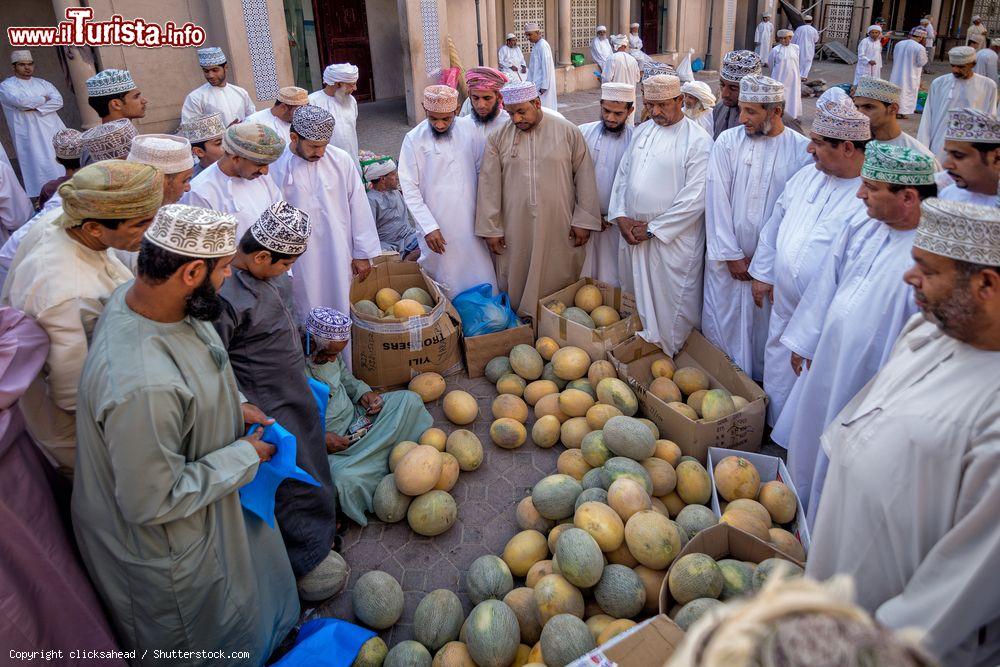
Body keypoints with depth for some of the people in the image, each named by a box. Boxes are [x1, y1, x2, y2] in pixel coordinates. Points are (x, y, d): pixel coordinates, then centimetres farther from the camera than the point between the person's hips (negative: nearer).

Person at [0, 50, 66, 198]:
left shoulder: (43, 83, 16)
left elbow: (59, 101, 0)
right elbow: (21, 101, -17)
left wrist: (35, 108, -12)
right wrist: (44, 99, -3)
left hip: (54, 131, 4)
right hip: (30, 136, -4)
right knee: (40, 168, -8)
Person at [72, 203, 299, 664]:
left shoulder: (140, 295, -15)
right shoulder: (144, 387, -44)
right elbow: (152, 504, -31)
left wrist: (232, 406, -2)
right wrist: (244, 456, -21)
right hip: (164, 551, -8)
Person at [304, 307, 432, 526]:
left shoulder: (330, 350, -3)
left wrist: (363, 393, 0)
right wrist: (319, 440, -25)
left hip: (355, 416, 7)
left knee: (409, 400, -3)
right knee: (346, 479, -37)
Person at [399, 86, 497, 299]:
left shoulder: (469, 128, 1)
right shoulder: (414, 139, -7)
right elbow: (410, 190, -8)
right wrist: (429, 227, -14)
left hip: (470, 222, 3)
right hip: (437, 228, -2)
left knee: (481, 280, 8)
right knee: (447, 285, 4)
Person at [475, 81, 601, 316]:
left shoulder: (568, 132, 0)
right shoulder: (498, 138, 1)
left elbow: (584, 178, 1)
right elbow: (489, 185, 1)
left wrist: (583, 221, -3)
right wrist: (490, 229, -2)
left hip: (559, 230, -1)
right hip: (515, 232, 1)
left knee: (559, 283, 8)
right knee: (517, 283, 8)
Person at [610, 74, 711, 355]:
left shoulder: (698, 140, -11)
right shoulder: (642, 131, 10)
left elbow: (695, 198, -16)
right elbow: (623, 174, 13)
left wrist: (652, 229, -15)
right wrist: (621, 216, -2)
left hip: (673, 237, -6)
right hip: (633, 233, 6)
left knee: (670, 304, 1)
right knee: (636, 296, 17)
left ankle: (670, 360, 19)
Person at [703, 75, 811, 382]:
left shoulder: (802, 150, -6)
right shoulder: (728, 142, -2)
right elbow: (717, 199, -5)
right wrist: (732, 255, -8)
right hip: (726, 258, 1)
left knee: (764, 328, 8)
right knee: (720, 326, 8)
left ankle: (759, 383, 28)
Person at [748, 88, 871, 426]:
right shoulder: (806, 176, 2)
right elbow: (774, 224, 14)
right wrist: (762, 273, 16)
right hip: (783, 306, 7)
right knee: (777, 378, 22)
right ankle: (775, 429, 44)